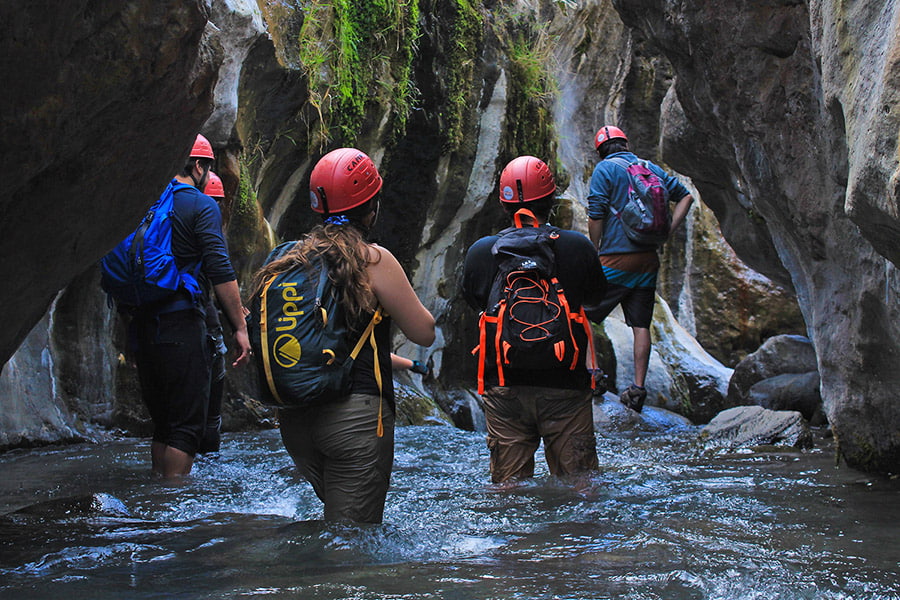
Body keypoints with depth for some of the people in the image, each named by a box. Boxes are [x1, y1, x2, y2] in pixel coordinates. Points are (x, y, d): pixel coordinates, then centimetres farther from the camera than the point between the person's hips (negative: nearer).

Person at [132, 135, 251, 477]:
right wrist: (240, 327, -11)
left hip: (142, 327, 7)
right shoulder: (201, 205, -4)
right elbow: (220, 272, -13)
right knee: (187, 426, -3)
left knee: (162, 424, 16)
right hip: (181, 327, -7)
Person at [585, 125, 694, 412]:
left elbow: (595, 217, -12)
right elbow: (686, 196, 18)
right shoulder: (652, 169, 12)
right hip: (648, 259, 6)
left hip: (616, 259, -6)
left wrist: (594, 252, 0)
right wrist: (667, 230, 13)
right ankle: (638, 387, 8)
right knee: (641, 325, 8)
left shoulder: (604, 169, -5)